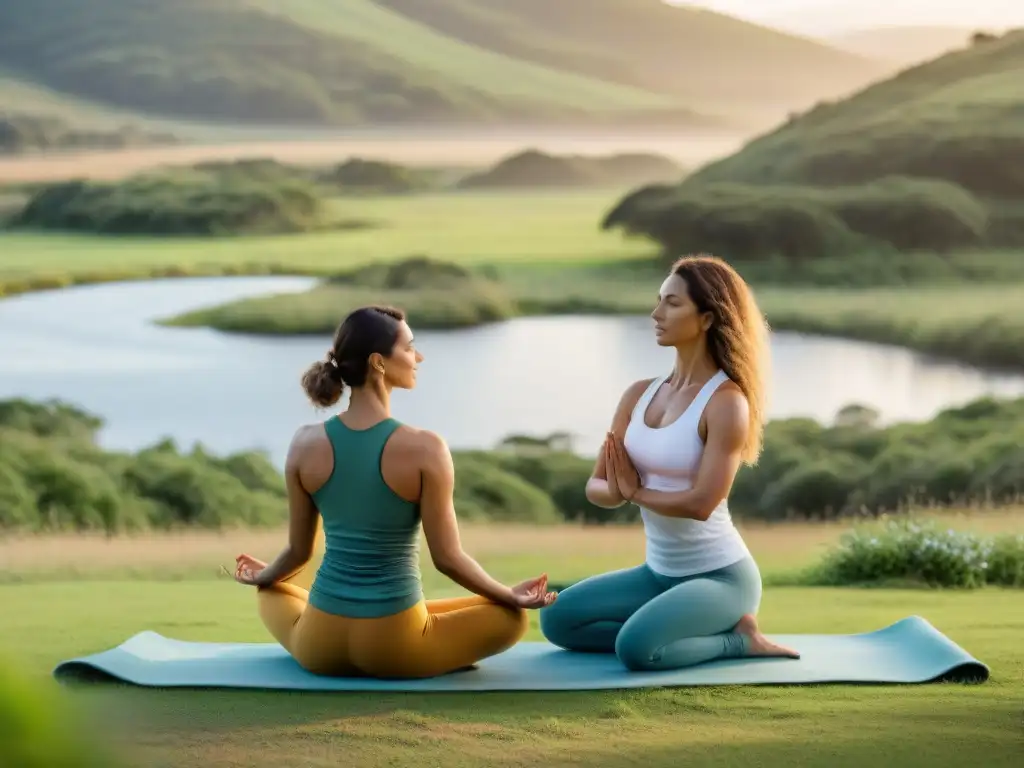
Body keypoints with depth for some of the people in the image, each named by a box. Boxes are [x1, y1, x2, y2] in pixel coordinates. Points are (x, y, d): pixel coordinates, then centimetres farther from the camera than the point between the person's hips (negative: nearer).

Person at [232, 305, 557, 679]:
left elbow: (299, 551, 6)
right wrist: (512, 596, 7)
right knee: (511, 617, 18)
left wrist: (262, 576, 28)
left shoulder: (306, 442, -5)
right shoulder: (424, 448, -16)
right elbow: (448, 558, -10)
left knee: (272, 593, 38)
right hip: (393, 649, -4)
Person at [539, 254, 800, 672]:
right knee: (558, 619, -2)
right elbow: (597, 487, 4)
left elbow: (702, 503, -25)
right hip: (659, 572, 8)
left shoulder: (726, 402, -17)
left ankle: (736, 640, -4)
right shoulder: (639, 395, 4)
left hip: (720, 575, -8)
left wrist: (637, 492, -9)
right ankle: (713, 632, 4)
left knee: (636, 647, -31)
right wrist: (616, 490, -21)